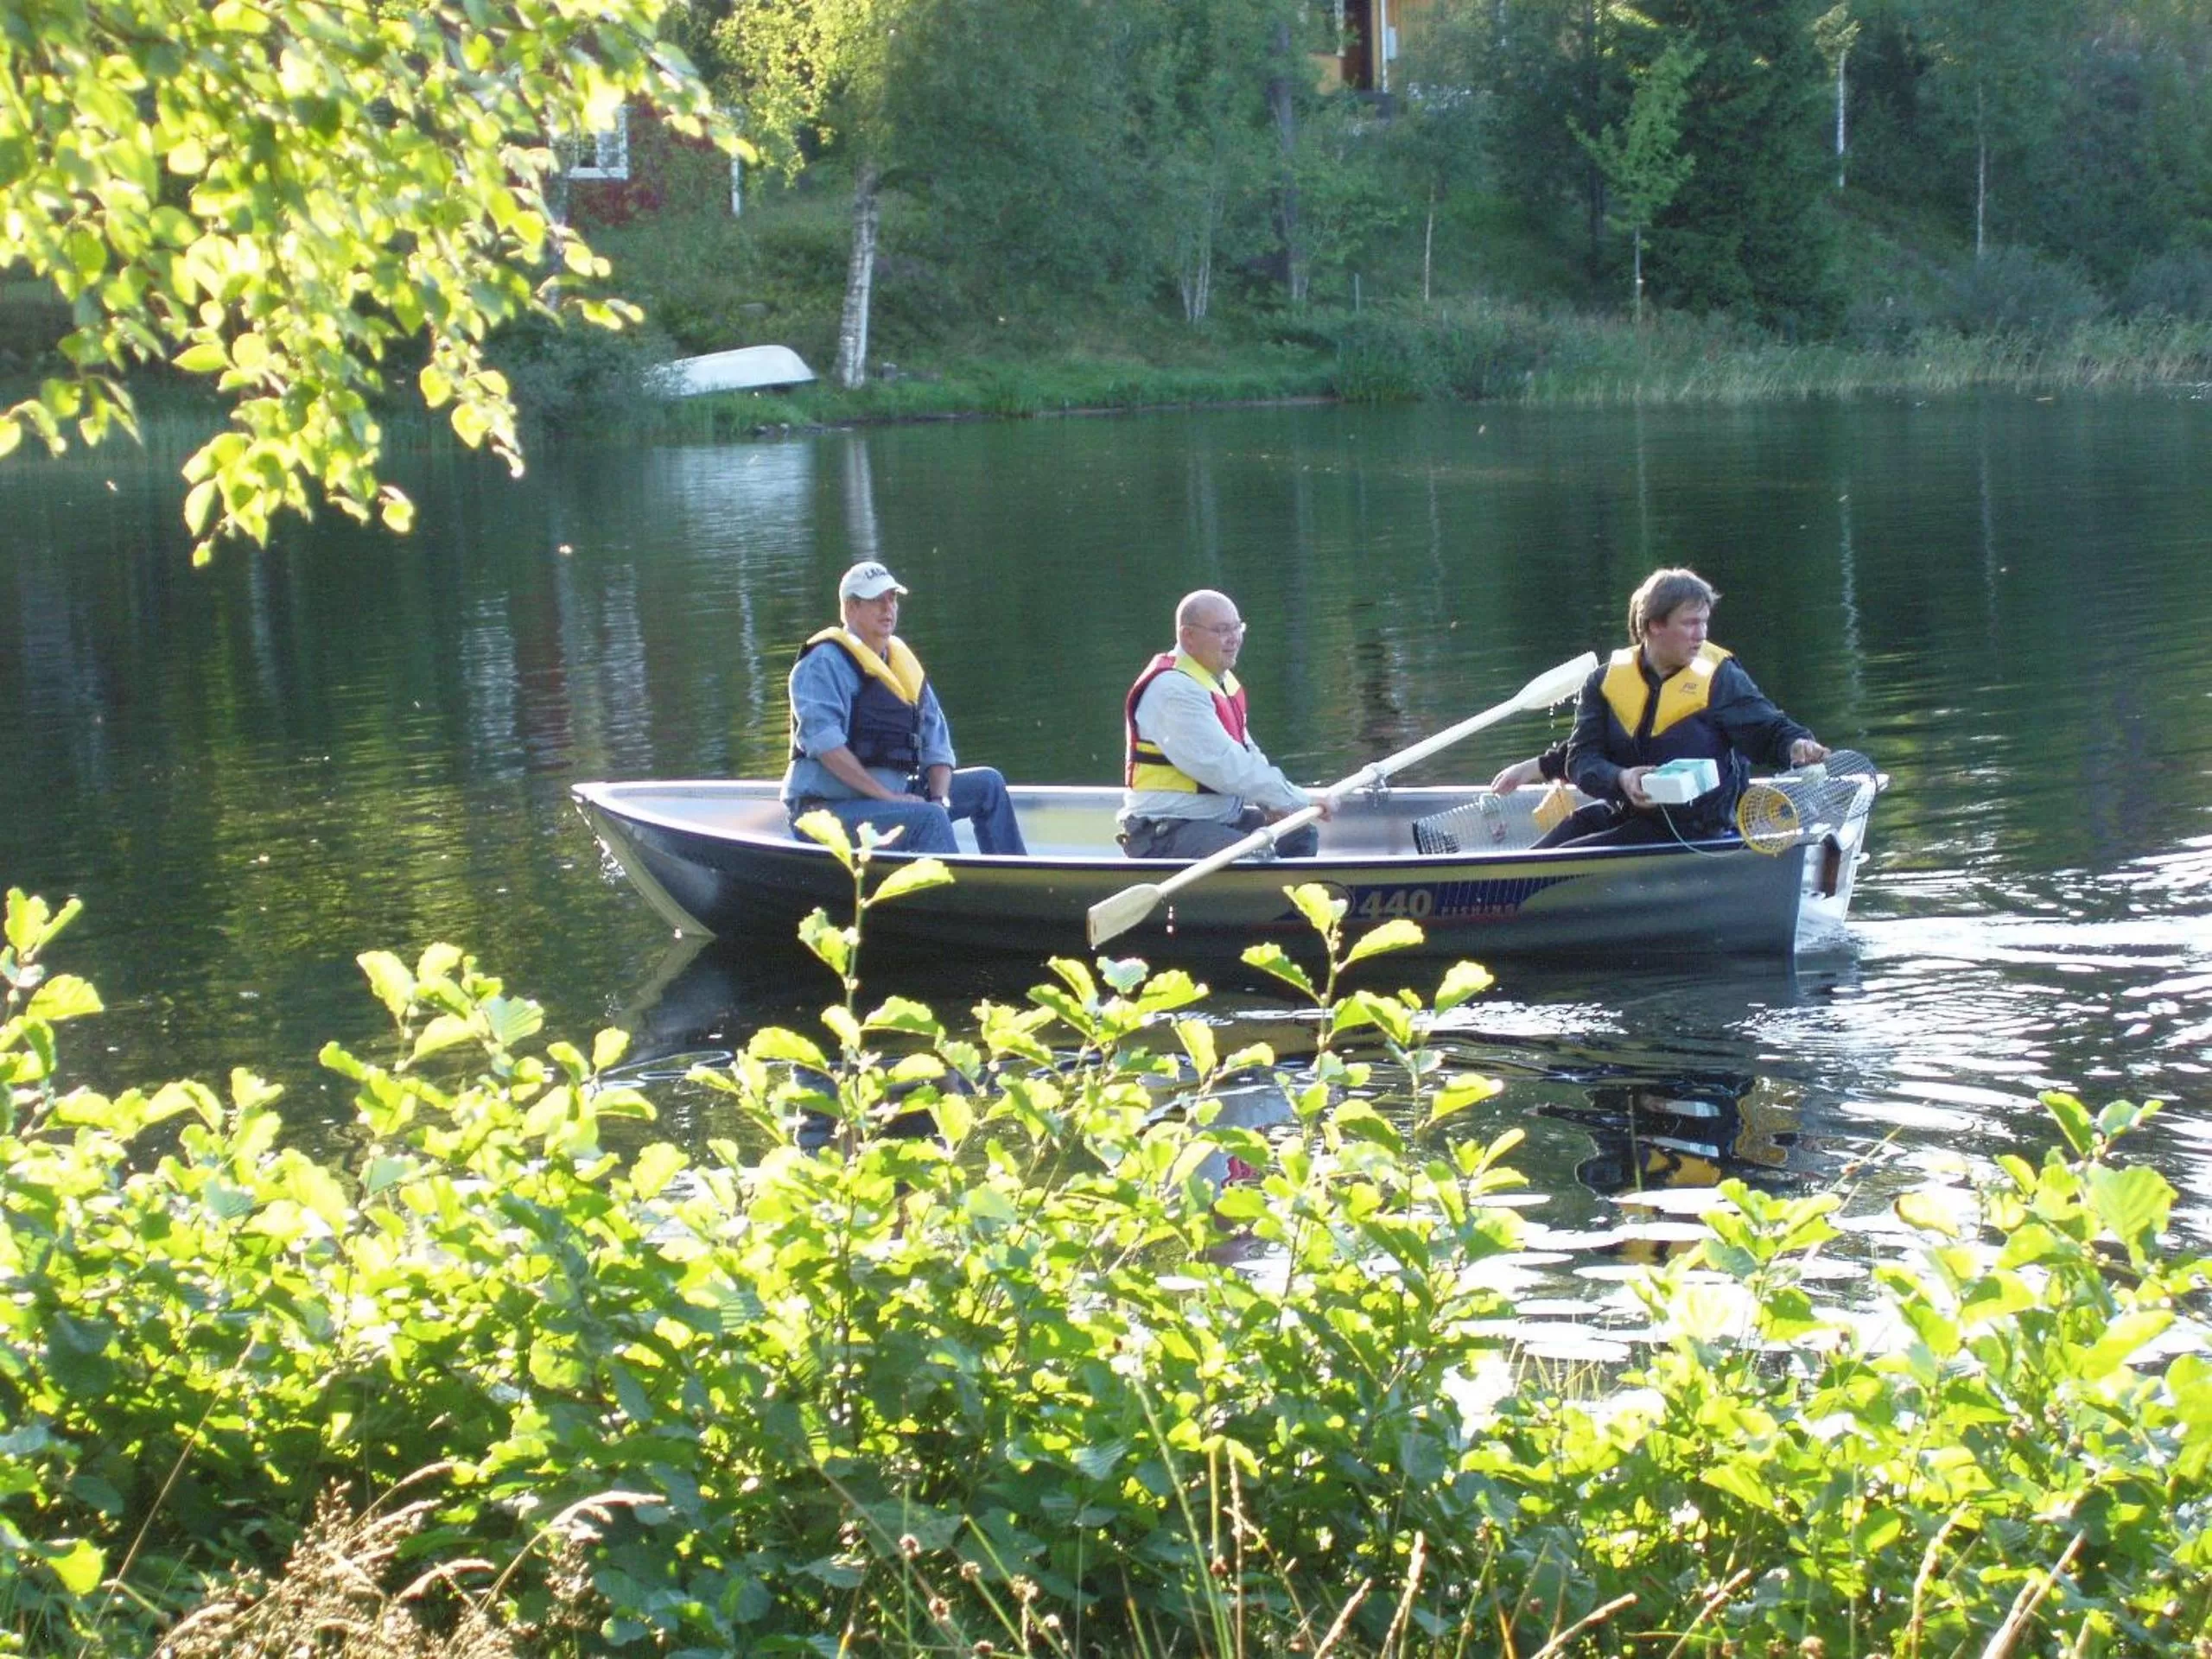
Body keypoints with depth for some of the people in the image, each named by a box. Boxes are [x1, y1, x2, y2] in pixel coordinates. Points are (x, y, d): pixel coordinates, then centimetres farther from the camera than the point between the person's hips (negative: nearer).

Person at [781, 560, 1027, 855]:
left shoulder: (905, 665, 15)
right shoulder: (825, 662, -10)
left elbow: (936, 745, 15)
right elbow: (823, 740, -23)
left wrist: (939, 799, -6)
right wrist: (889, 797, -25)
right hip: (828, 809, -9)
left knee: (988, 784, 8)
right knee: (929, 819, -31)